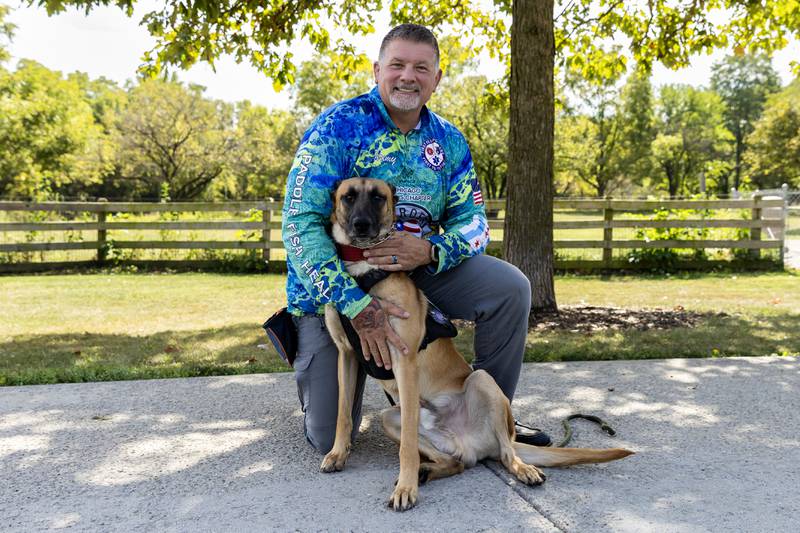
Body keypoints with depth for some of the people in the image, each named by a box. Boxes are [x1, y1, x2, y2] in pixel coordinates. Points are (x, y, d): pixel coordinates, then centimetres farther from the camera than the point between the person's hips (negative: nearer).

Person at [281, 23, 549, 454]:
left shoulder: (448, 141, 0)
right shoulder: (338, 126, -16)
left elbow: (473, 221, -2)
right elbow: (300, 223, -23)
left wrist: (430, 251, -27)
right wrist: (356, 305, -33)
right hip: (335, 284, -3)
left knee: (510, 288, -18)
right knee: (329, 438, -2)